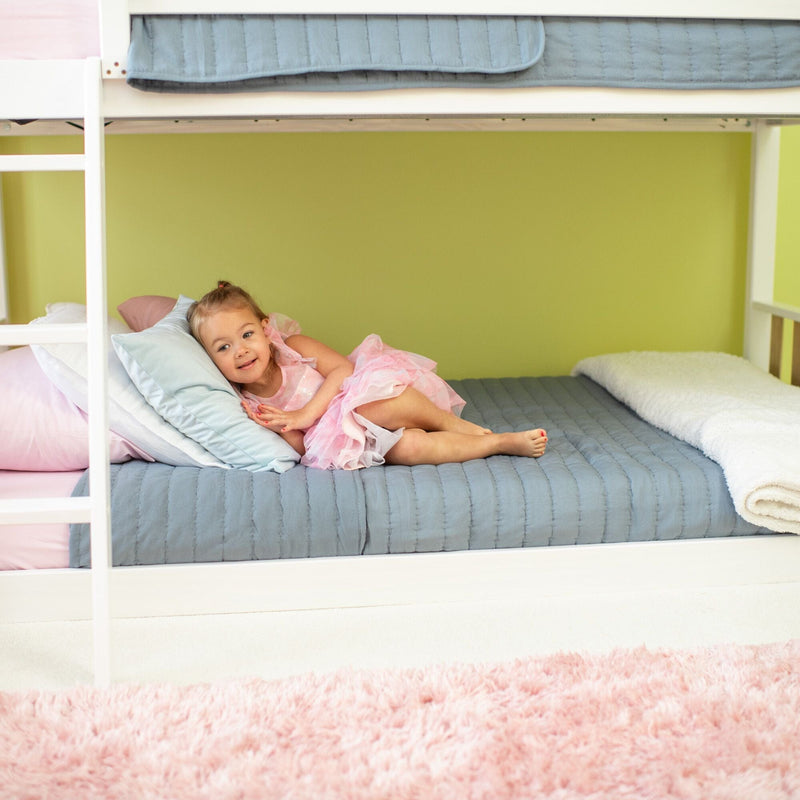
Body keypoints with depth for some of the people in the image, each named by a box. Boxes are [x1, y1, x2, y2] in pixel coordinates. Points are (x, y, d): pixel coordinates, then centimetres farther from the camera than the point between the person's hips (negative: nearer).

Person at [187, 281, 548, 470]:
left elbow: (343, 368, -14)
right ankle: (501, 442, -18)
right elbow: (299, 448, -6)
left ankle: (452, 423, -15)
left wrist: (306, 414, -22)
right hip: (345, 434, 0)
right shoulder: (247, 403, -5)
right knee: (409, 448, -31)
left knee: (373, 400, -39)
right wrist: (278, 430, -28)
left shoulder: (293, 347, -6)